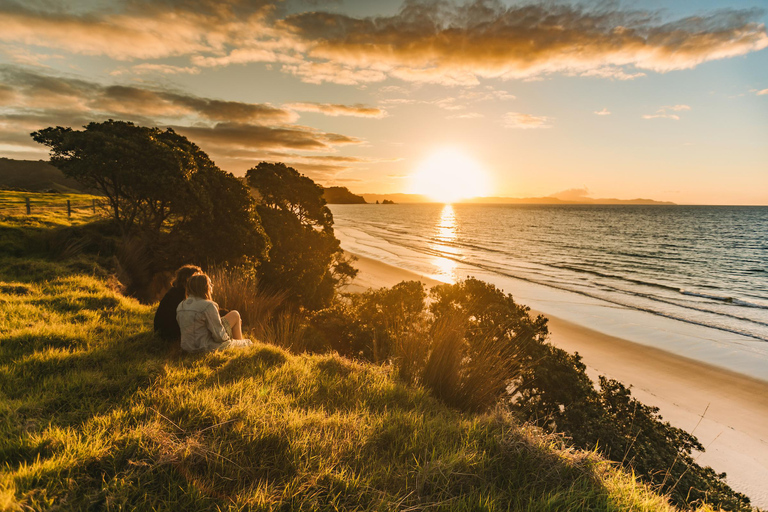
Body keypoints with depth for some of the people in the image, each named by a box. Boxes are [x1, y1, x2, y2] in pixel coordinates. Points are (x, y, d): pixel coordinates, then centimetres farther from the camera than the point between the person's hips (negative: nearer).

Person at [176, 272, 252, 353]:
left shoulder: (180, 306, 2)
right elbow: (219, 336, -20)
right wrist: (227, 337, 2)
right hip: (206, 347, -8)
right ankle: (241, 344, 25)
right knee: (235, 315, 5)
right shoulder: (208, 305, -21)